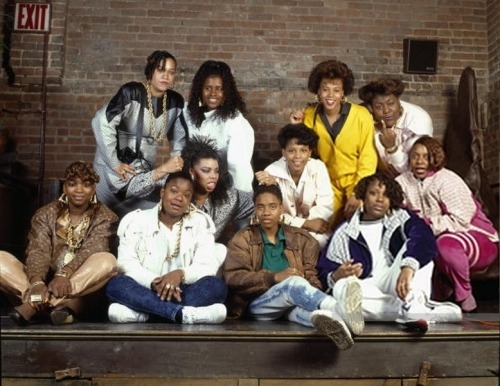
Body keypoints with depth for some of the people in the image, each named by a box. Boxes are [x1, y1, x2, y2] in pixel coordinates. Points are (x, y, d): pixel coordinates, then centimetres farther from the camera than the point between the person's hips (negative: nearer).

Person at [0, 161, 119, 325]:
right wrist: (37, 282, -30)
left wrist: (64, 275, -36)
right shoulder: (45, 214, 7)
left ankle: (33, 304, -34)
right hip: (46, 283, 2)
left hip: (81, 290, -2)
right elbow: (38, 251, -9)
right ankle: (61, 305, -36)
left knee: (107, 260, -31)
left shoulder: (105, 218, 1)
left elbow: (90, 251, -16)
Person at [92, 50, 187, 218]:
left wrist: (175, 164, -4)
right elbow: (101, 123, -24)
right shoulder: (131, 92, -18)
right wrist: (114, 164, -24)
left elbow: (180, 138, 9)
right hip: (114, 169, -4)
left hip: (145, 169, 5)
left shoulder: (175, 101, -2)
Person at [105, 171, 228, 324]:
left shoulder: (200, 222, 7)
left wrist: (180, 274, -24)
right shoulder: (137, 220, 6)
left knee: (217, 286, -28)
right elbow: (126, 262, -6)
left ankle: (141, 313, -34)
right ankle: (183, 314, -40)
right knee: (116, 284, -29)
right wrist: (153, 282, -24)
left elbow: (208, 266, -4)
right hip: (146, 291, 0)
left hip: (183, 293, 1)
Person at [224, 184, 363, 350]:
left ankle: (324, 319, -68)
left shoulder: (301, 238, 16)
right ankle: (341, 312, -56)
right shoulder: (243, 239, 8)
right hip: (257, 303, -2)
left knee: (296, 303, -36)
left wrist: (313, 292, -18)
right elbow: (233, 278, -6)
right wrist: (274, 277, -19)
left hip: (289, 303, 3)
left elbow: (311, 275, 6)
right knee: (294, 282, -33)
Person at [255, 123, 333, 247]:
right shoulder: (272, 172, -16)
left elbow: (326, 209, -15)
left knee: (320, 240, -31)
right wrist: (306, 223, -22)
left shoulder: (318, 168, -10)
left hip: (314, 231, 1)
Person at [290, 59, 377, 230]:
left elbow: (368, 159, -10)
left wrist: (358, 193, -13)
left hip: (357, 184, -2)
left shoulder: (361, 115, -14)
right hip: (328, 185, 2)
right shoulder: (309, 115, -6)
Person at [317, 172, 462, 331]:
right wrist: (337, 276, -15)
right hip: (368, 290, 0)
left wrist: (408, 268, -31)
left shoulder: (401, 218, 13)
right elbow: (325, 271, 11)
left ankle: (413, 304, -41)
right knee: (342, 287, -30)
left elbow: (424, 239, -10)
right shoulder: (345, 232, 16)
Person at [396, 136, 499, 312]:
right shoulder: (404, 181, 0)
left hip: (479, 238, -7)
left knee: (446, 243, -38)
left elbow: (460, 221, -29)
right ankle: (437, 293, 7)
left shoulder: (447, 181, -20)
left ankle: (464, 297, -11)